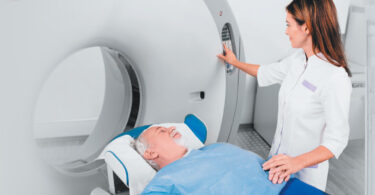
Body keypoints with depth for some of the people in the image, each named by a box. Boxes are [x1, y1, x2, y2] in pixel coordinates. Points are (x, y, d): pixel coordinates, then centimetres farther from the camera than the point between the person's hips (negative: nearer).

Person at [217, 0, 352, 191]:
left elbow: (336, 141, -25)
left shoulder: (335, 78, -26)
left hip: (305, 172, -7)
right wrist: (235, 62, 28)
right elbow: (266, 73, 18)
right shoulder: (297, 59, -2)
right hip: (279, 155, 7)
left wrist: (298, 162, -37)